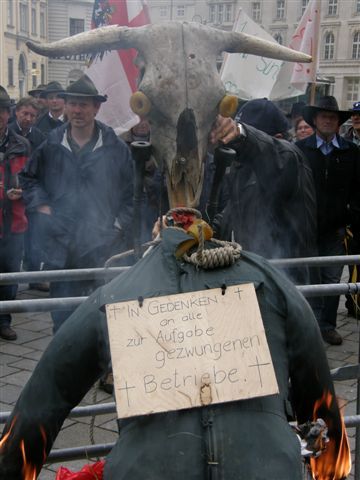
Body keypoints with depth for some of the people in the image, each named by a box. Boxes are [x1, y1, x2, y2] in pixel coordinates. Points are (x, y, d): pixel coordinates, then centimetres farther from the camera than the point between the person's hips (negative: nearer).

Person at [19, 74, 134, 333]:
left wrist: (119, 224, -2)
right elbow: (29, 178, 19)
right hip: (61, 246, 2)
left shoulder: (115, 147, -1)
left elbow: (131, 192, 5)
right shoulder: (51, 146, 4)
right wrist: (42, 206, 6)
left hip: (104, 245, -1)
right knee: (63, 314, 8)